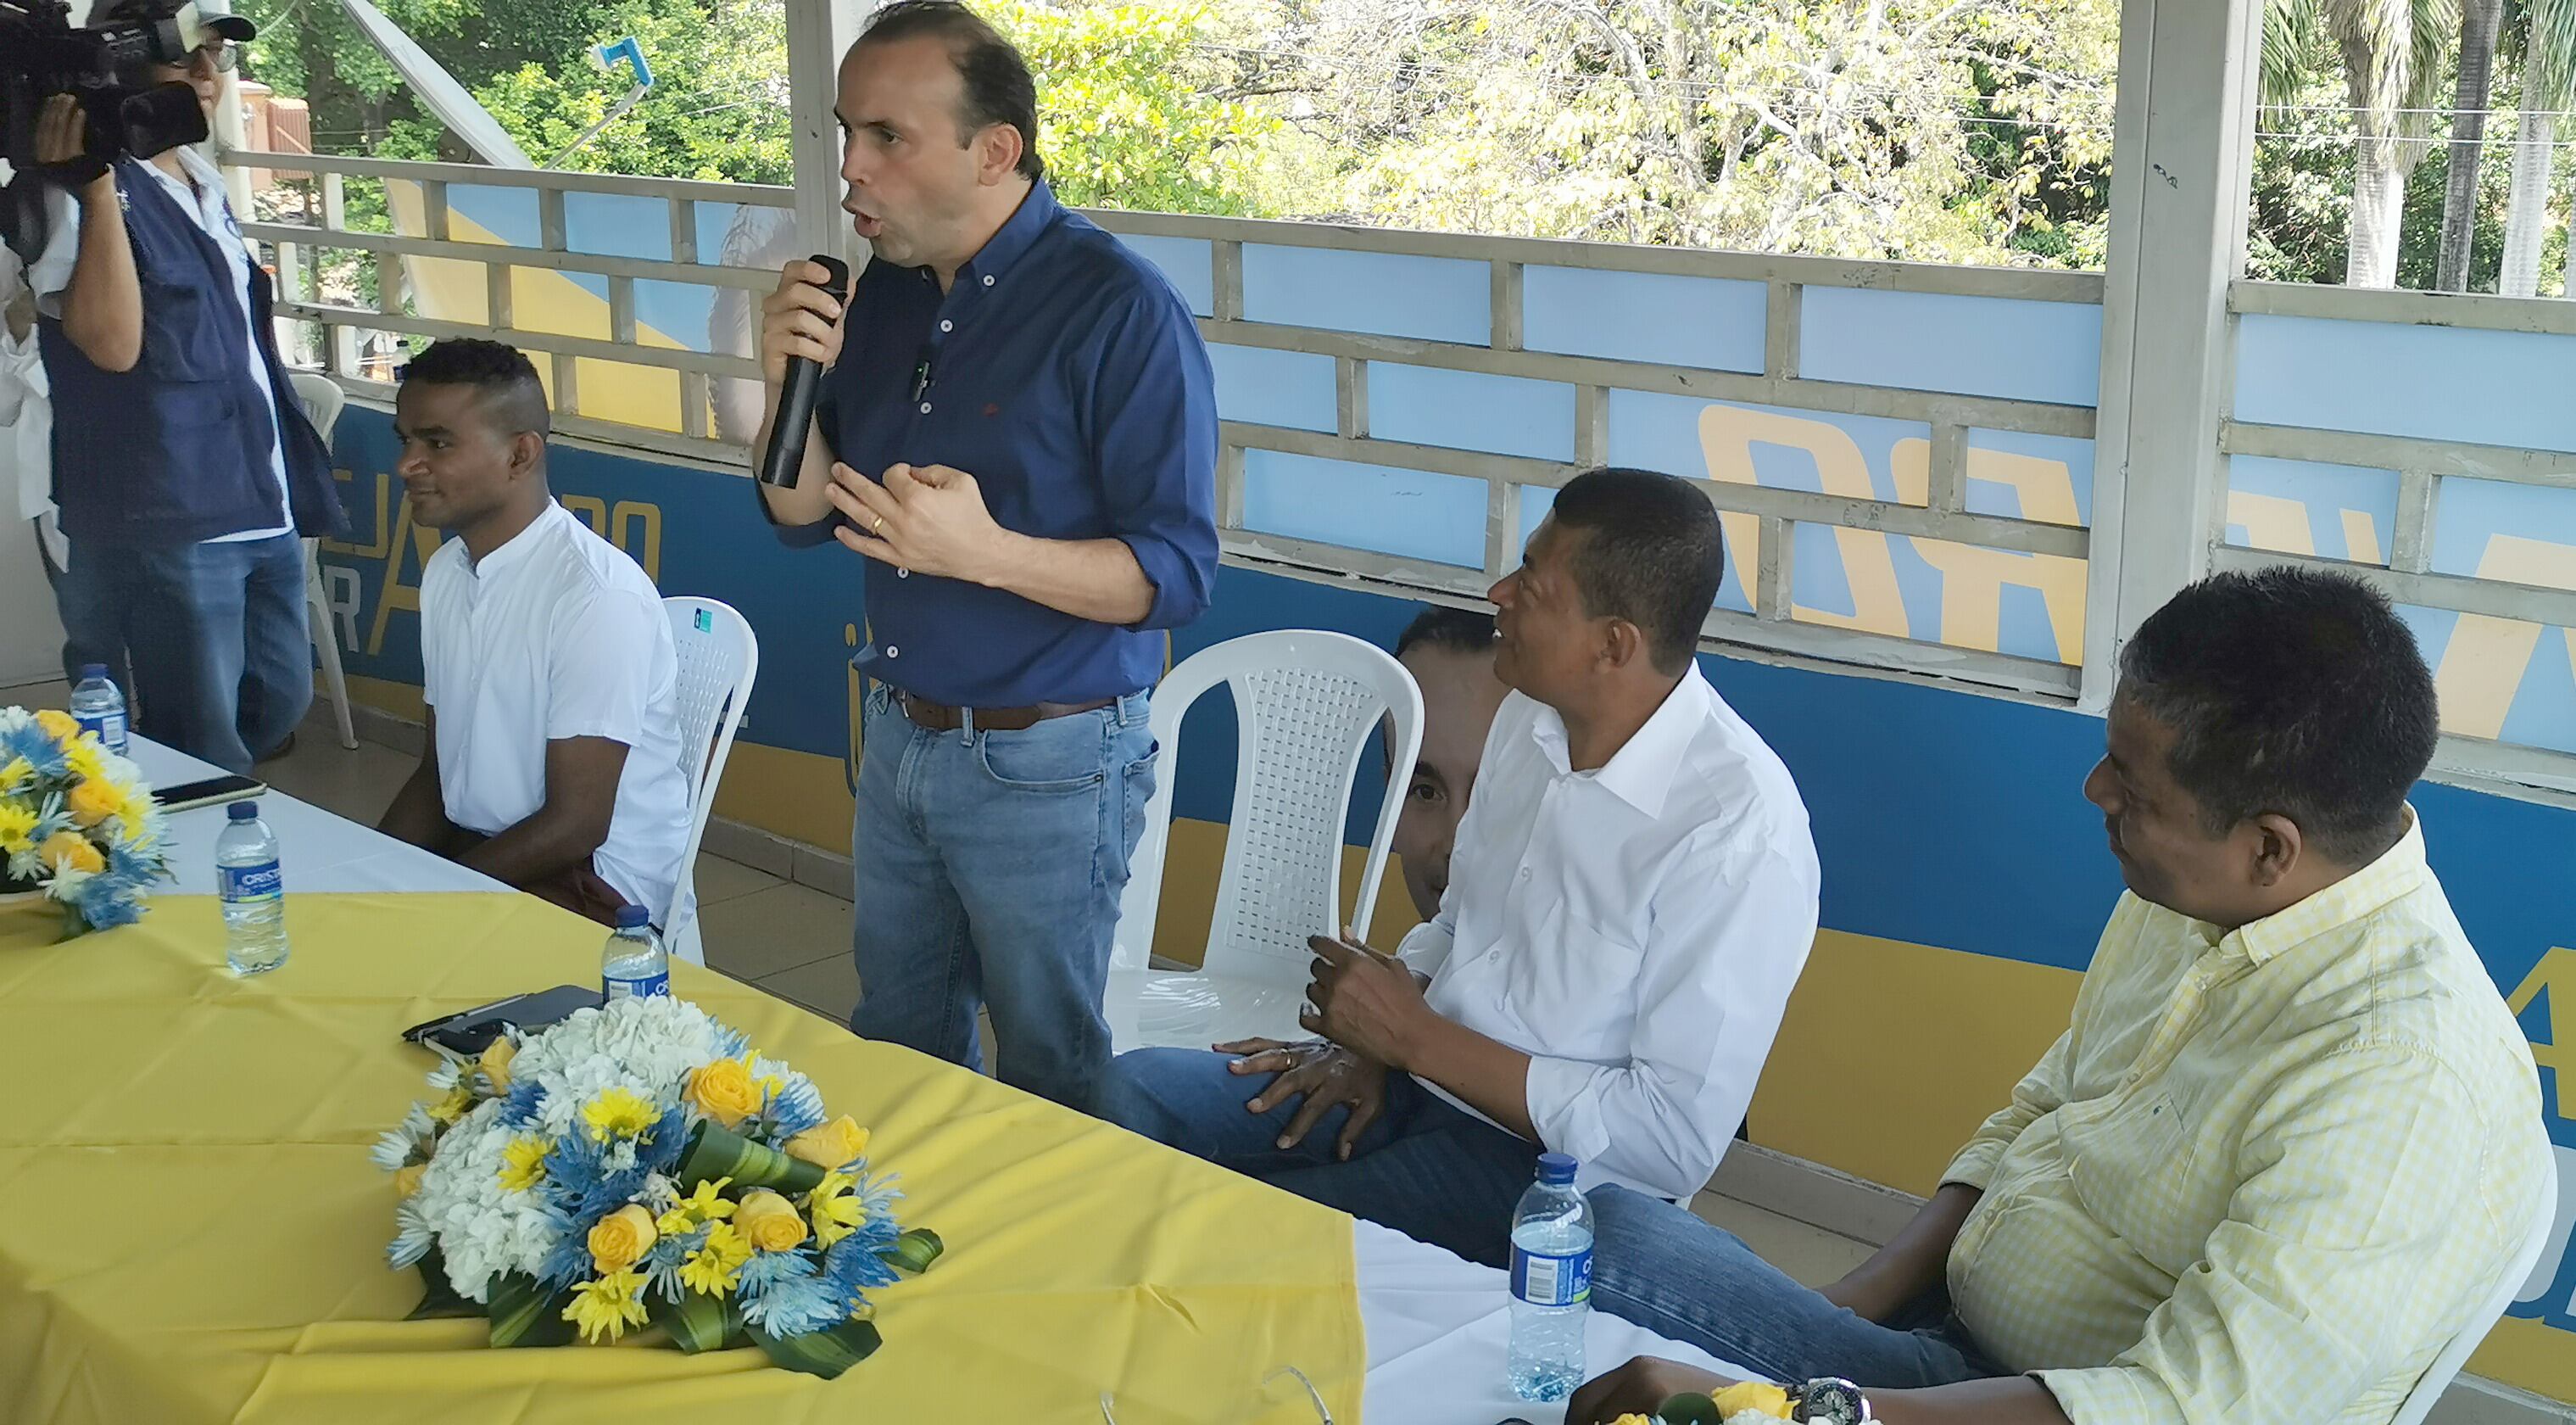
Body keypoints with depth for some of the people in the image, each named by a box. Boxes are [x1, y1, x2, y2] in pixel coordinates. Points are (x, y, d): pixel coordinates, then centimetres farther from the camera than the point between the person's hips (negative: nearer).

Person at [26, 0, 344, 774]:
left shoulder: (201, 179, 14)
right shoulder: (80, 191, -12)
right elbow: (112, 342, -24)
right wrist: (96, 185, -28)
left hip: (260, 507, 9)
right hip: (163, 527, -9)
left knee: (278, 703, 17)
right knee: (203, 759, -1)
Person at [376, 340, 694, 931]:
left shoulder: (598, 594, -20)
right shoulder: (448, 571, 9)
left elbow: (573, 826, -20)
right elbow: (436, 773, 14)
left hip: (591, 885, -8)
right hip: (471, 849, 8)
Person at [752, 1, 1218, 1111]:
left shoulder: (1118, 309, -18)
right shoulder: (883, 293, 4)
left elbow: (1175, 573, -21)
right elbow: (805, 518, 9)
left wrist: (987, 552, -35)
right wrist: (789, 387, -10)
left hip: (1047, 765, -7)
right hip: (899, 734, 7)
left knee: (1049, 1081, 10)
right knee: (896, 1050, 22)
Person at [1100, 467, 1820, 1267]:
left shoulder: (1740, 832, -23)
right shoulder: (1533, 717, 2)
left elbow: (1675, 1141, -23)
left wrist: (1414, 1037, -18)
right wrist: (1373, 1037, -3)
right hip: (1418, 1074, 8)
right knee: (1136, 1091, -7)